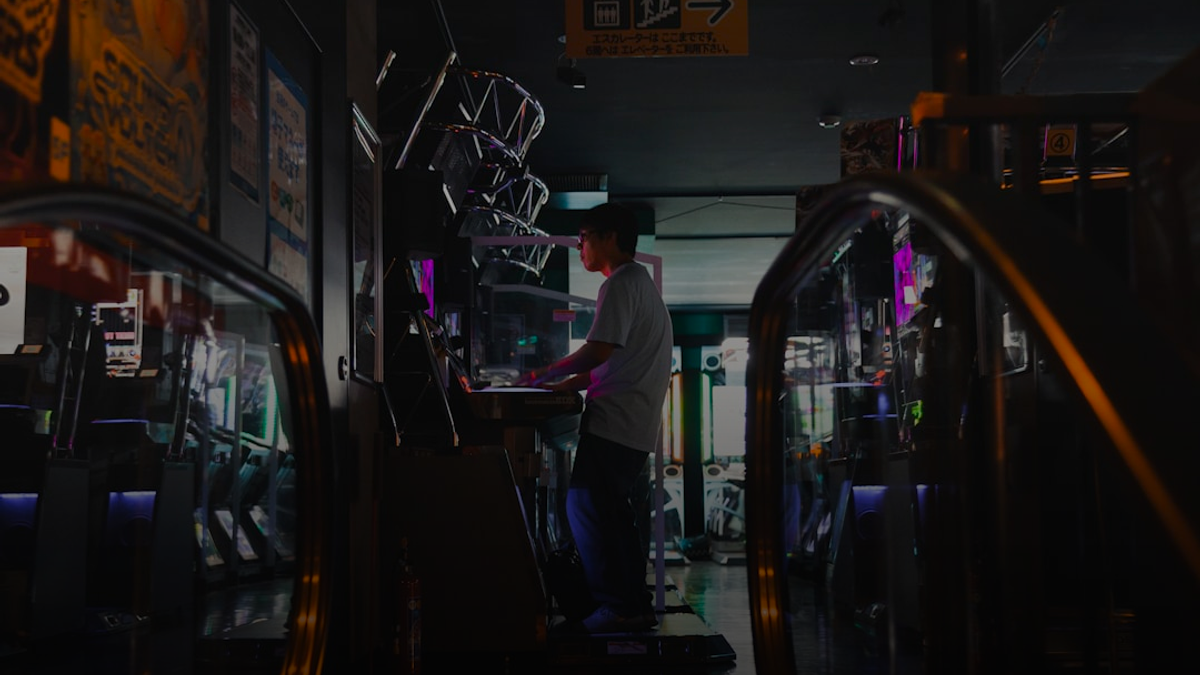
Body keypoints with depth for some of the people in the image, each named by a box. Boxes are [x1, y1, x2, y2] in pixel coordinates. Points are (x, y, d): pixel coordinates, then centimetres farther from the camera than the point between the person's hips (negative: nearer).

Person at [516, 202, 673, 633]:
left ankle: (619, 607, -9)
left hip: (615, 421, -10)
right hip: (636, 424, 10)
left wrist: (544, 376, -9)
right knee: (611, 513, 13)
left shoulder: (620, 284, -9)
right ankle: (635, 607, 15)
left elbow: (599, 352, -20)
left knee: (585, 508, -10)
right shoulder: (641, 284, 23)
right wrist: (563, 385, 17)